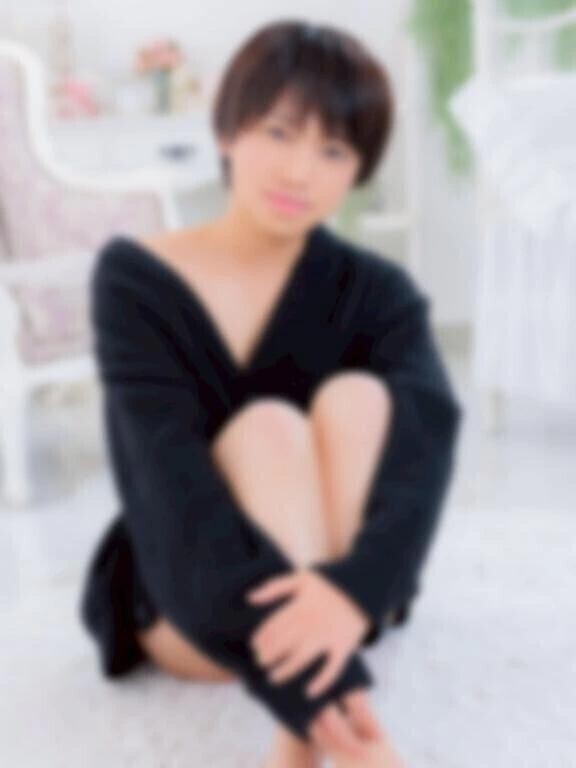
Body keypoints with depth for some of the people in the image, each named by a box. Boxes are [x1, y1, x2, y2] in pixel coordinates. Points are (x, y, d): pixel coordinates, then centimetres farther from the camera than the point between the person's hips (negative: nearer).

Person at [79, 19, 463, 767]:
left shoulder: (375, 290, -6)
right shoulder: (135, 277, -14)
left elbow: (428, 435, -25)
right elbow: (170, 473, -27)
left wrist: (356, 590, -48)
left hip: (324, 582, 2)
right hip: (189, 605, -2)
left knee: (359, 398, -25)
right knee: (269, 428, -29)